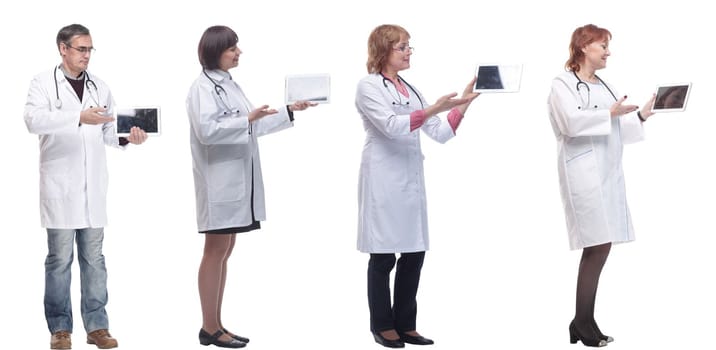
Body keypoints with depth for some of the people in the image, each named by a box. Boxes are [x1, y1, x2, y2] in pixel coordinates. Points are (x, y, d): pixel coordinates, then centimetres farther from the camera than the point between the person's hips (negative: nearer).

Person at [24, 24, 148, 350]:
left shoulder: (100, 87, 13)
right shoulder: (43, 82, 1)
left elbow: (108, 133, 13)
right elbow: (33, 119, -17)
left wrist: (128, 138, -9)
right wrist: (79, 117, -28)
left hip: (93, 186, 4)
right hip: (59, 185, -4)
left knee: (94, 258, 5)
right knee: (60, 258, 0)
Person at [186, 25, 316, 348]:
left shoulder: (229, 85, 16)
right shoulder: (203, 88, -12)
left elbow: (251, 127, 20)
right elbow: (206, 130, -24)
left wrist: (289, 112, 17)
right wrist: (248, 119, -27)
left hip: (236, 181, 9)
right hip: (218, 182, -9)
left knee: (224, 252, 10)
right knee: (215, 253, -4)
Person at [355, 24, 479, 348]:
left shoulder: (410, 89, 15)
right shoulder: (369, 87, -5)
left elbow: (439, 133, 11)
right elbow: (391, 126, -20)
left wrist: (462, 104, -2)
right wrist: (433, 110, -28)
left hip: (412, 181, 7)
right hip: (383, 181, -7)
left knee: (414, 253, 6)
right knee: (383, 255, 1)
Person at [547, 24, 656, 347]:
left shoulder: (604, 86, 19)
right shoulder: (563, 84, -3)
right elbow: (572, 122, -18)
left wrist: (640, 117, 11)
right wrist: (609, 114, -16)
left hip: (607, 172, 8)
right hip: (584, 173, -8)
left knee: (599, 247, 5)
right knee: (598, 246, -13)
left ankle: (583, 322, 12)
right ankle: (583, 324, -6)